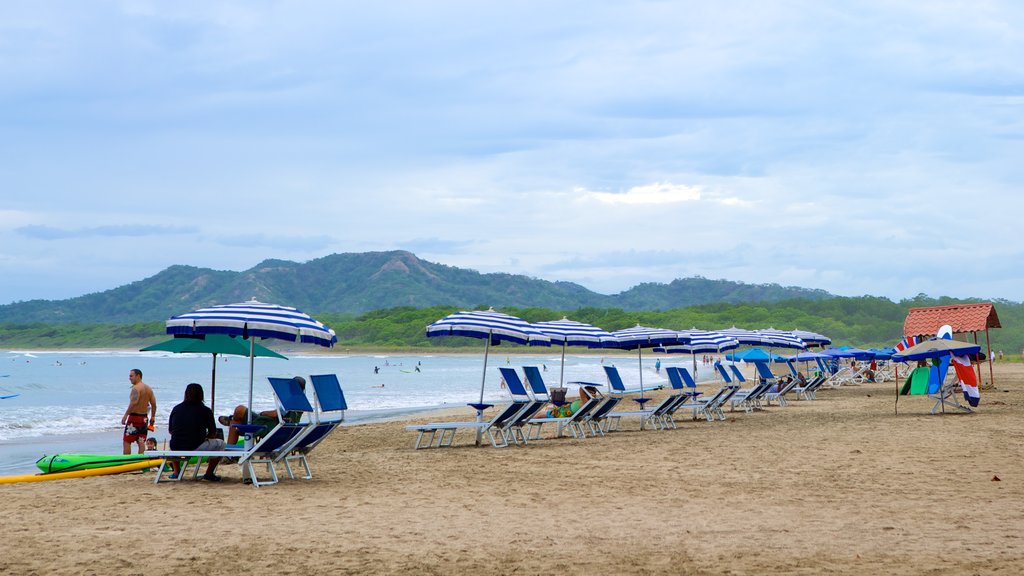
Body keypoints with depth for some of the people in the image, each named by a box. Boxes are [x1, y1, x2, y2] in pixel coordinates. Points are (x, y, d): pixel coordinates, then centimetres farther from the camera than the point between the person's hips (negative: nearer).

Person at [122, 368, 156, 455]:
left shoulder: (136, 388, -13)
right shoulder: (148, 388, 12)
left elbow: (134, 403, -25)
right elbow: (153, 404, 12)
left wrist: (125, 415, -24)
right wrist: (152, 417, 18)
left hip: (134, 416, -8)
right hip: (144, 418, 8)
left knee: (126, 441, -1)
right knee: (141, 442, 10)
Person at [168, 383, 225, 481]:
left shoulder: (176, 409, 9)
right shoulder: (205, 411, 0)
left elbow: (170, 431, 18)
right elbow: (213, 434, 7)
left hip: (176, 448, 4)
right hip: (196, 448, -4)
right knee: (220, 444, 19)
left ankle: (176, 472, 33)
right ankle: (209, 473, 18)